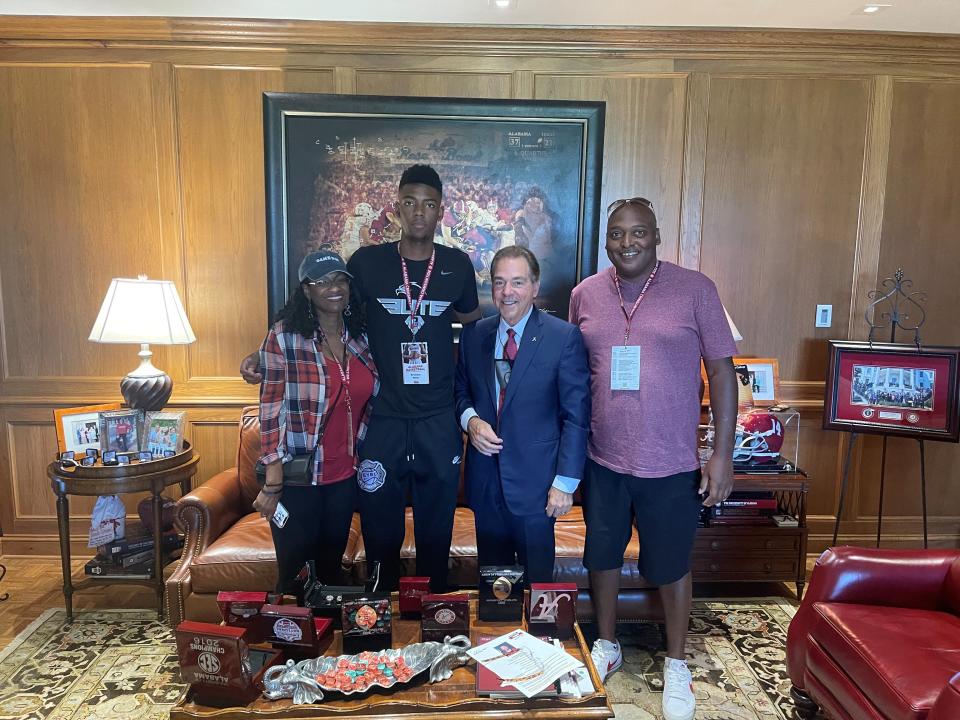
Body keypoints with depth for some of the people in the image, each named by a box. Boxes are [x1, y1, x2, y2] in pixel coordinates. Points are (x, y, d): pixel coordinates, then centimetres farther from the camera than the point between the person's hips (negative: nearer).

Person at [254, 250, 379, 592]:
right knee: (294, 574, 9)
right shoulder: (284, 336, -12)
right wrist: (272, 484, -15)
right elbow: (271, 410, -13)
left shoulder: (360, 338, 3)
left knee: (331, 570, 18)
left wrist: (360, 455, 8)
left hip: (344, 475, 5)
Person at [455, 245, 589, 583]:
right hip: (485, 478, 4)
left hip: (535, 480, -3)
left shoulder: (564, 337, -9)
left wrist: (566, 482, -11)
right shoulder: (473, 335, 4)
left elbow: (576, 415, -8)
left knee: (536, 580, 11)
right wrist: (470, 420, -7)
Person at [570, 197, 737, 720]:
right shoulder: (585, 294, 1)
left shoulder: (695, 289, -7)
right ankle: (606, 645, 42)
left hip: (671, 463, -2)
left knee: (671, 565, 13)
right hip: (602, 459, 3)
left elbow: (722, 370, -5)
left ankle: (676, 665, 37)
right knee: (602, 555, 17)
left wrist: (723, 453, -8)